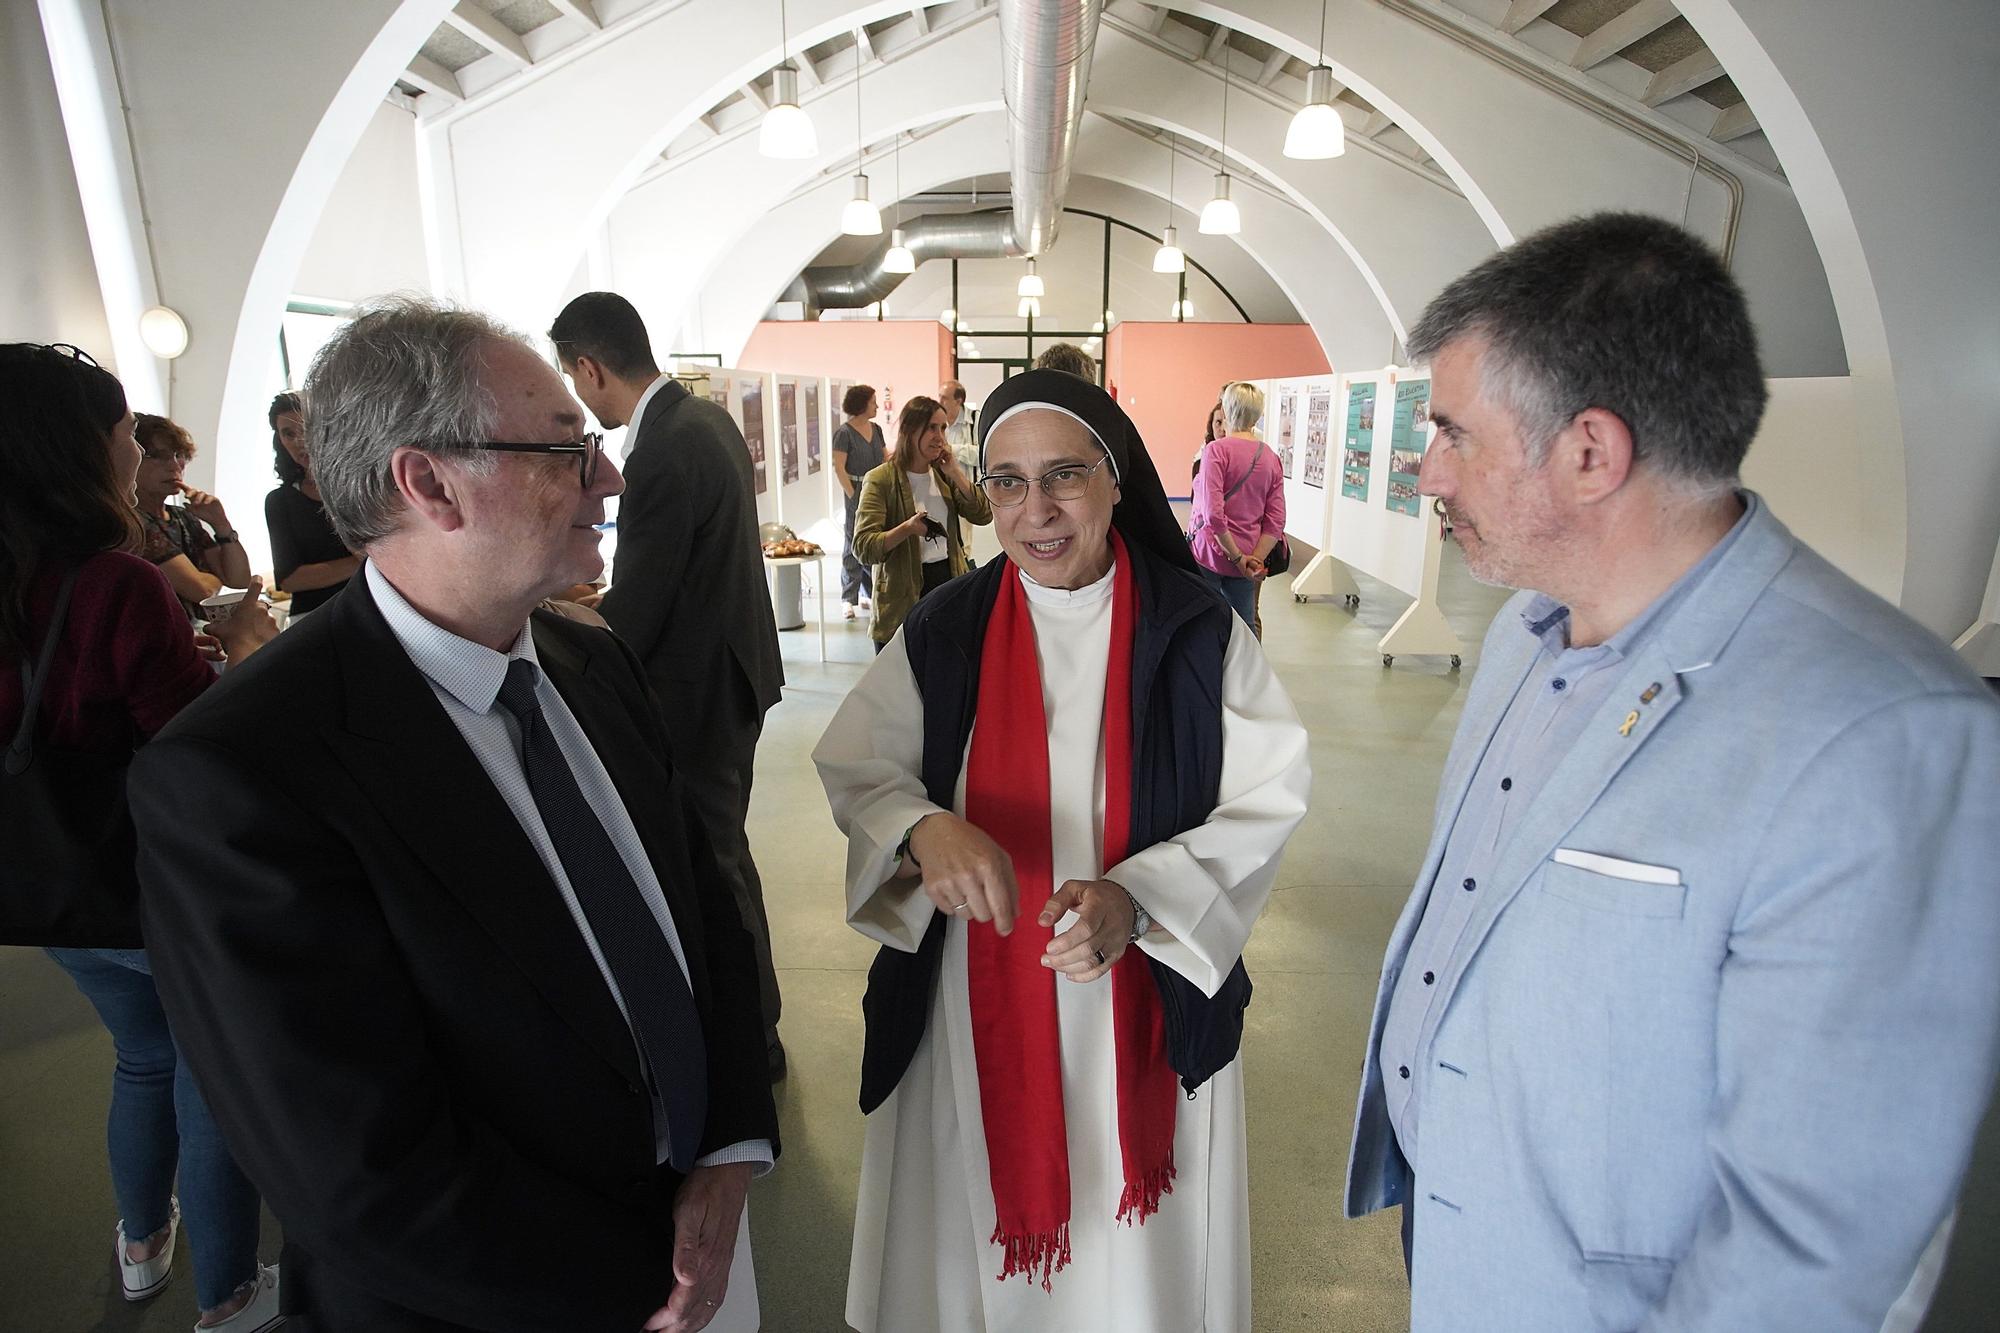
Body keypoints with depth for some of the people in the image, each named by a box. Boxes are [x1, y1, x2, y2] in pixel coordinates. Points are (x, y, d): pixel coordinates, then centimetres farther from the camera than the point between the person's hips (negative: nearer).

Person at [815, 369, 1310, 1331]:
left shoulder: (1197, 629, -9)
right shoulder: (944, 630, -4)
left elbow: (1266, 801, -9)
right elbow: (853, 767, -1)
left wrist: (1135, 897, -25)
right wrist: (923, 828, -24)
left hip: (1144, 1011, -1)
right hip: (975, 1006, 1)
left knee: (1130, 1253, 17)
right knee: (983, 1209, 19)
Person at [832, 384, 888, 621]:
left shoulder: (876, 429, 11)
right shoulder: (844, 432, -8)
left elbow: (886, 458, 19)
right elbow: (839, 468, -11)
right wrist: (853, 496, -14)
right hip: (858, 492, -6)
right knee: (854, 546, -2)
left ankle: (868, 594, 20)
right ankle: (849, 599, 6)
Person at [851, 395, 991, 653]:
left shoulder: (943, 474, 10)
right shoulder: (881, 480, -10)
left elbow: (983, 515, 2)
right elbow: (863, 547, -18)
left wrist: (956, 473, -6)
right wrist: (906, 529, -33)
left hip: (947, 581, 5)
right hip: (903, 592, -5)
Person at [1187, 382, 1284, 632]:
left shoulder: (1216, 449, -10)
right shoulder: (1272, 459, 8)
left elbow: (1213, 512, -19)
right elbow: (1276, 522, 3)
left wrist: (1237, 556, -12)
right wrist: (1255, 559, -3)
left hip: (1210, 554, -5)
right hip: (1247, 556, 5)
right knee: (1245, 628, 12)